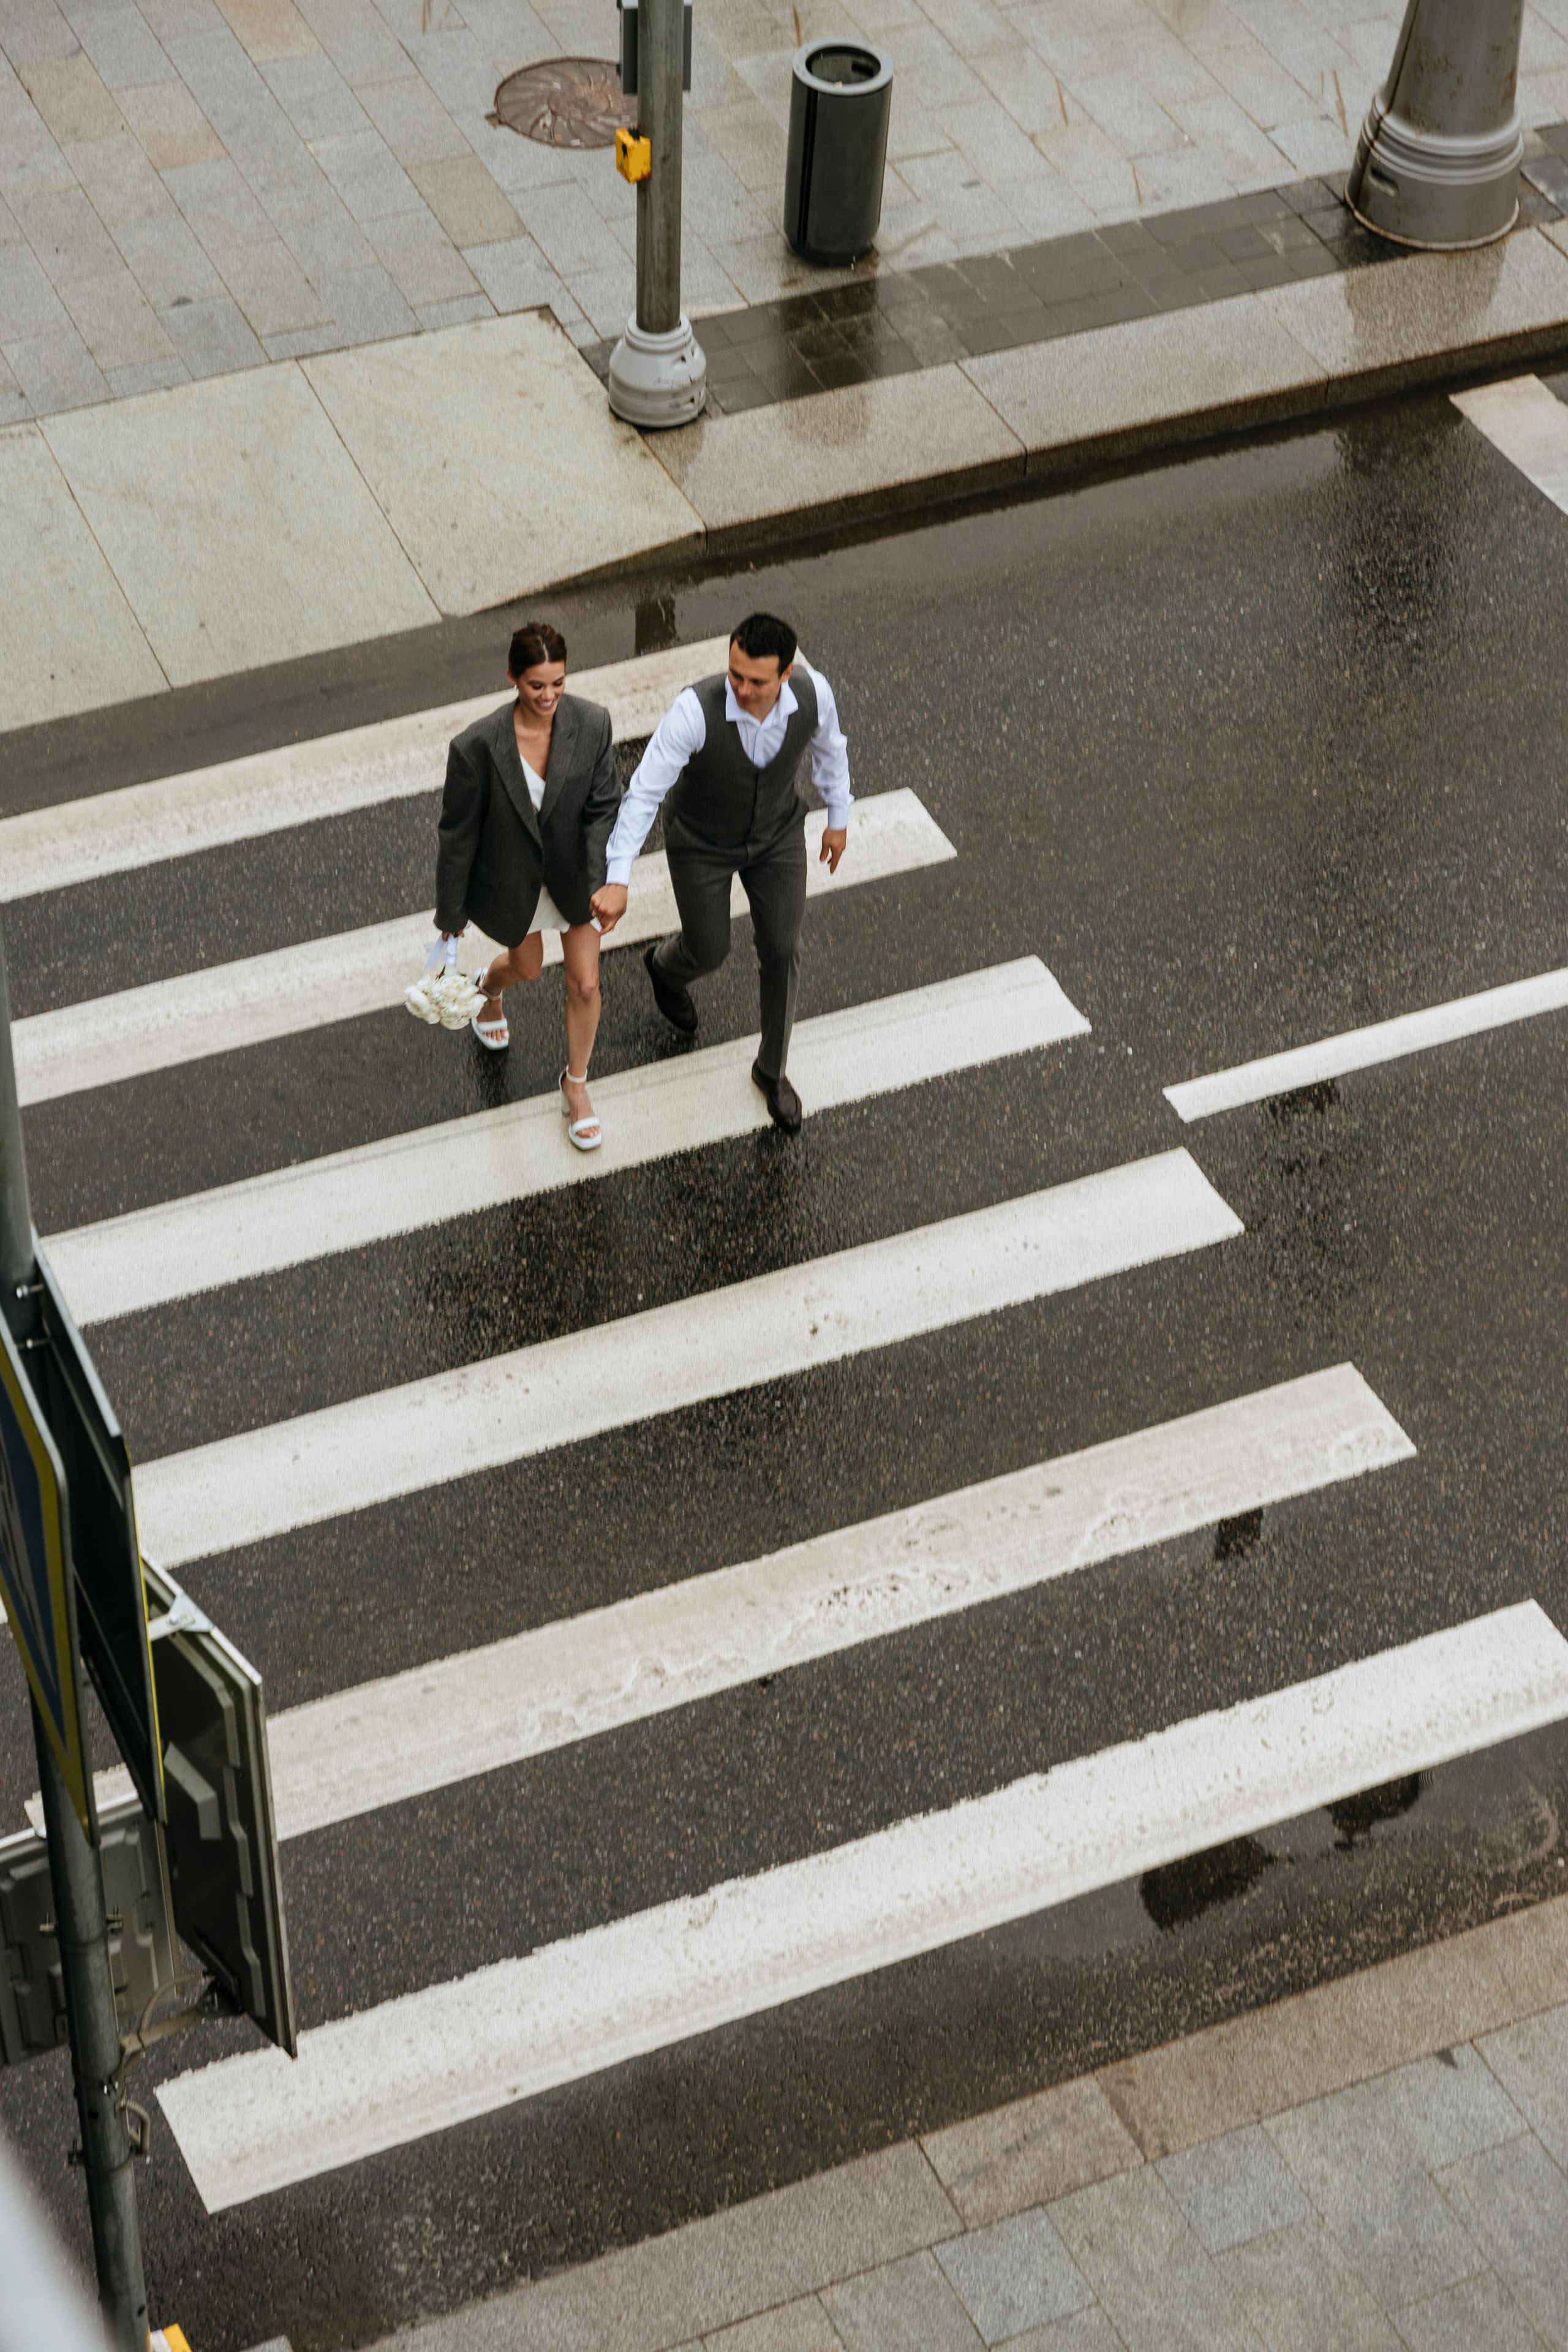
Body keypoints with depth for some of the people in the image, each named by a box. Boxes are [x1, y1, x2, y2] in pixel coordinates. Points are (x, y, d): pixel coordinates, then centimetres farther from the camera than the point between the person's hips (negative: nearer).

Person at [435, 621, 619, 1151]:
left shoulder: (591, 724, -25)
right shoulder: (477, 746, -32)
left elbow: (602, 809, -14)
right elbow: (459, 832, -19)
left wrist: (601, 884, -25)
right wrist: (451, 913, -8)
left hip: (573, 872, 1)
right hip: (513, 878, -1)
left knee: (585, 985, 10)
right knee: (527, 966, 26)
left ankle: (576, 1086, 39)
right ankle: (489, 988, 66)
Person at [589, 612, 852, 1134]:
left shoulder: (813, 693, -29)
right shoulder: (695, 711, -40)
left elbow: (828, 746, -5)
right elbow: (644, 793, -36)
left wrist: (839, 818, 9)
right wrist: (617, 881, -41)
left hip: (778, 836, 3)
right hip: (702, 842, -2)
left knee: (781, 949, 9)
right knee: (709, 952, 14)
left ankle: (773, 1069, 35)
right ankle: (666, 966, 56)